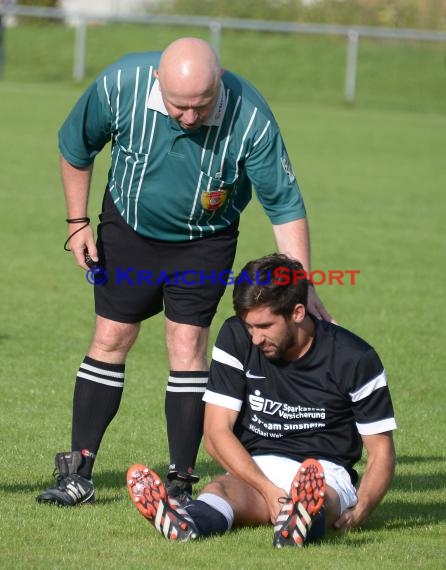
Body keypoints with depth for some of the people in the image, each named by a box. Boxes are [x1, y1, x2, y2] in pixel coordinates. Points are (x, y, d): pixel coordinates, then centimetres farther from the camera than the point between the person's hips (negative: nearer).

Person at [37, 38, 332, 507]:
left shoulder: (249, 119, -31)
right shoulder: (120, 85, -27)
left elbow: (285, 206, -21)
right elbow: (76, 149, -6)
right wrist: (77, 222, -4)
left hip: (203, 242, -1)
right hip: (127, 229, 1)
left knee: (187, 345, -8)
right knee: (110, 339, 1)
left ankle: (181, 481, -1)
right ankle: (77, 473, 7)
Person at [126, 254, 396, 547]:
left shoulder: (356, 359, -6)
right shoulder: (236, 339, -1)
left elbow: (381, 452, -1)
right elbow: (216, 431, -5)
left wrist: (359, 511, -22)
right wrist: (269, 490, -20)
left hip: (328, 476, -2)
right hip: (253, 470, 2)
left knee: (319, 497, -39)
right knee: (222, 489, -35)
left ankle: (300, 522, -75)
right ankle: (185, 523, -69)